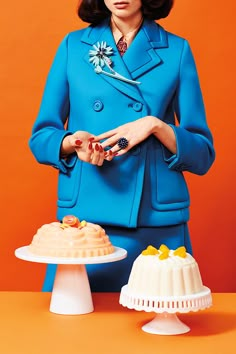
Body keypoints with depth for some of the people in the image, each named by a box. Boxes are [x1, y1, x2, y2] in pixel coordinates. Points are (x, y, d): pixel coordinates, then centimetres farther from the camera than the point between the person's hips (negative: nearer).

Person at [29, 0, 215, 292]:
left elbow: (203, 154, 4)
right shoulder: (73, 45, 6)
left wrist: (156, 125, -13)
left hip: (158, 222, 0)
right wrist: (72, 143, -13)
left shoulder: (176, 50, 3)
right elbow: (41, 137, 8)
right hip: (82, 219, 1)